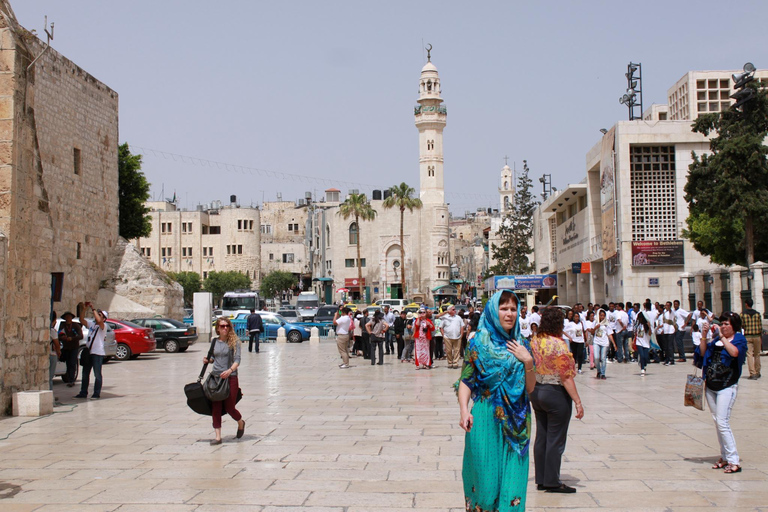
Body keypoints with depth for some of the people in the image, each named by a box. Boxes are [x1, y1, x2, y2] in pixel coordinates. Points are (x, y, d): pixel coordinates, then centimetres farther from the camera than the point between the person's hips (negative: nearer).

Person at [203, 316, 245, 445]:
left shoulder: (234, 341, -5)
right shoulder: (215, 342, 9)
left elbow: (237, 360, -12)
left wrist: (230, 370, -29)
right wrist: (208, 360, 2)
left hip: (230, 378, -4)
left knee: (230, 408, 3)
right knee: (215, 408, 0)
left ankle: (241, 423, 35)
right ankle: (218, 436, 6)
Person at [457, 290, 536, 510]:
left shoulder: (521, 345, 9)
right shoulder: (478, 342, -1)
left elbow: (530, 388, 7)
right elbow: (465, 381, -4)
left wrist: (528, 361, -8)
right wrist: (464, 410, -18)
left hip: (516, 421, 3)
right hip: (486, 419, -3)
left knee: (512, 479, 4)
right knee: (485, 477, 0)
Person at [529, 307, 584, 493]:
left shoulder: (535, 341, 2)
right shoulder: (559, 344, -18)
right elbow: (566, 377, -19)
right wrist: (578, 401, -15)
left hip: (536, 392, 7)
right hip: (556, 394, -7)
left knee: (541, 437, 13)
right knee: (555, 439, 2)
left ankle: (541, 480, 20)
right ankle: (552, 482, 9)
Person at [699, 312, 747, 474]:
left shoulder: (739, 339, -3)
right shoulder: (717, 339, 13)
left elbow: (734, 352, -24)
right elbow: (703, 352, 11)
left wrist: (722, 337, -21)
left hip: (727, 387, -6)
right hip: (711, 386, 7)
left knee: (722, 423, -13)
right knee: (717, 423, 9)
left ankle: (734, 461, -9)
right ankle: (725, 457, 17)